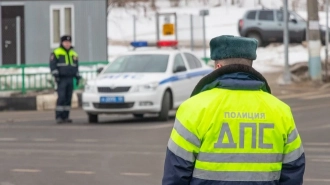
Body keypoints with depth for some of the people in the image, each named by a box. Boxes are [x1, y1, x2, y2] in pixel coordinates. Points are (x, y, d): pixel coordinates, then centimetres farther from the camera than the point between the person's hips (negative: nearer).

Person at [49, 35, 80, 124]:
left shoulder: (74, 54, 18)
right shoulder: (56, 53, 0)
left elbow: (76, 67, 23)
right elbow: (52, 65, -5)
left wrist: (77, 77, 17)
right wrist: (56, 75, -15)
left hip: (70, 79, 6)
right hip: (61, 79, -6)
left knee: (68, 98, 2)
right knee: (61, 97, -14)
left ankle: (65, 116, 5)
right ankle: (58, 117, -12)